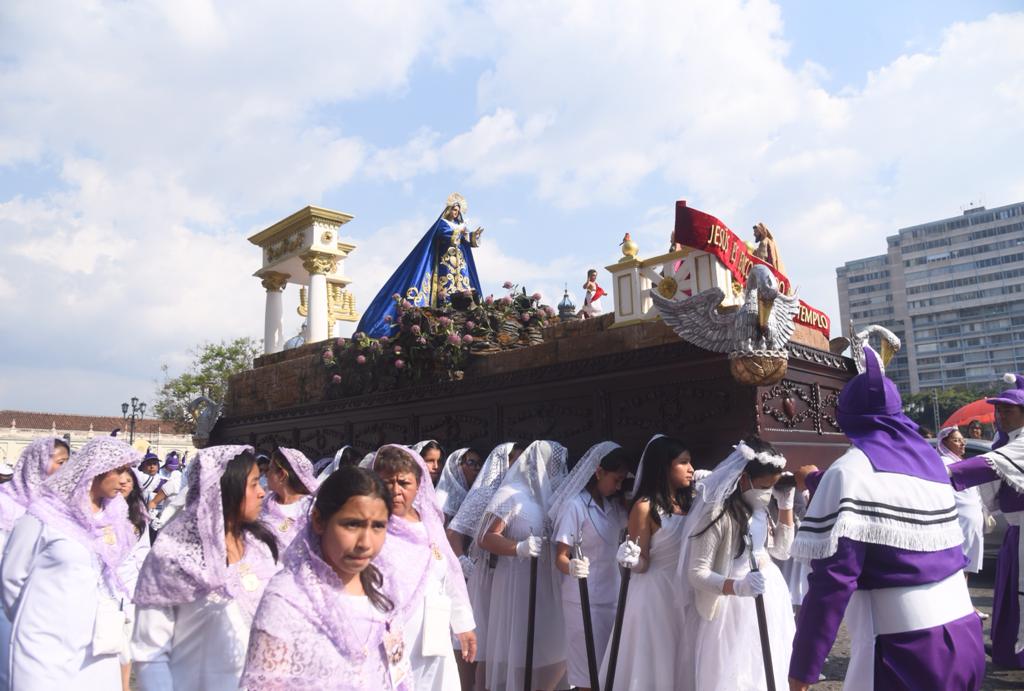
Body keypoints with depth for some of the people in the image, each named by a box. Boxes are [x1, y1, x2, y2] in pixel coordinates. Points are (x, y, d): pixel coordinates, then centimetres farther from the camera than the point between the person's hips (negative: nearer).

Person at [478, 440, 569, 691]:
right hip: (519, 583, -7)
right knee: (519, 647, 0)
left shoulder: (549, 495, 12)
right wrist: (519, 547, -26)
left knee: (550, 648, 7)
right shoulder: (511, 495, -10)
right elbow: (484, 538, -14)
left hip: (547, 583, 7)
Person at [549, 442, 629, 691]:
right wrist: (571, 568, -34)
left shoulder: (613, 505, 7)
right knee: (589, 670, 1)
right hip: (584, 600, -6)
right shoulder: (575, 505, -14)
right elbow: (560, 557, -16)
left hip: (611, 597, 7)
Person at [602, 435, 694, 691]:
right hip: (655, 592, -6)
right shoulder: (645, 506, -12)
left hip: (684, 592, 6)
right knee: (653, 662, 4)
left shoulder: (688, 501, 5)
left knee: (677, 661, 16)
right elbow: (641, 564, -10)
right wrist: (631, 559, -31)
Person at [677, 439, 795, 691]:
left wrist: (786, 505, 1)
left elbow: (783, 550, 10)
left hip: (767, 603, 8)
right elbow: (697, 573, -22)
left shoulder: (759, 510, 4)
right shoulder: (717, 512, -22)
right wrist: (737, 586, -39)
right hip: (731, 608, -8)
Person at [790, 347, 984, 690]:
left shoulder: (850, 472, -13)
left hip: (903, 651, -7)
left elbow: (833, 579, -18)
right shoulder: (927, 456, 8)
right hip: (965, 635, 7)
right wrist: (819, 482, 38)